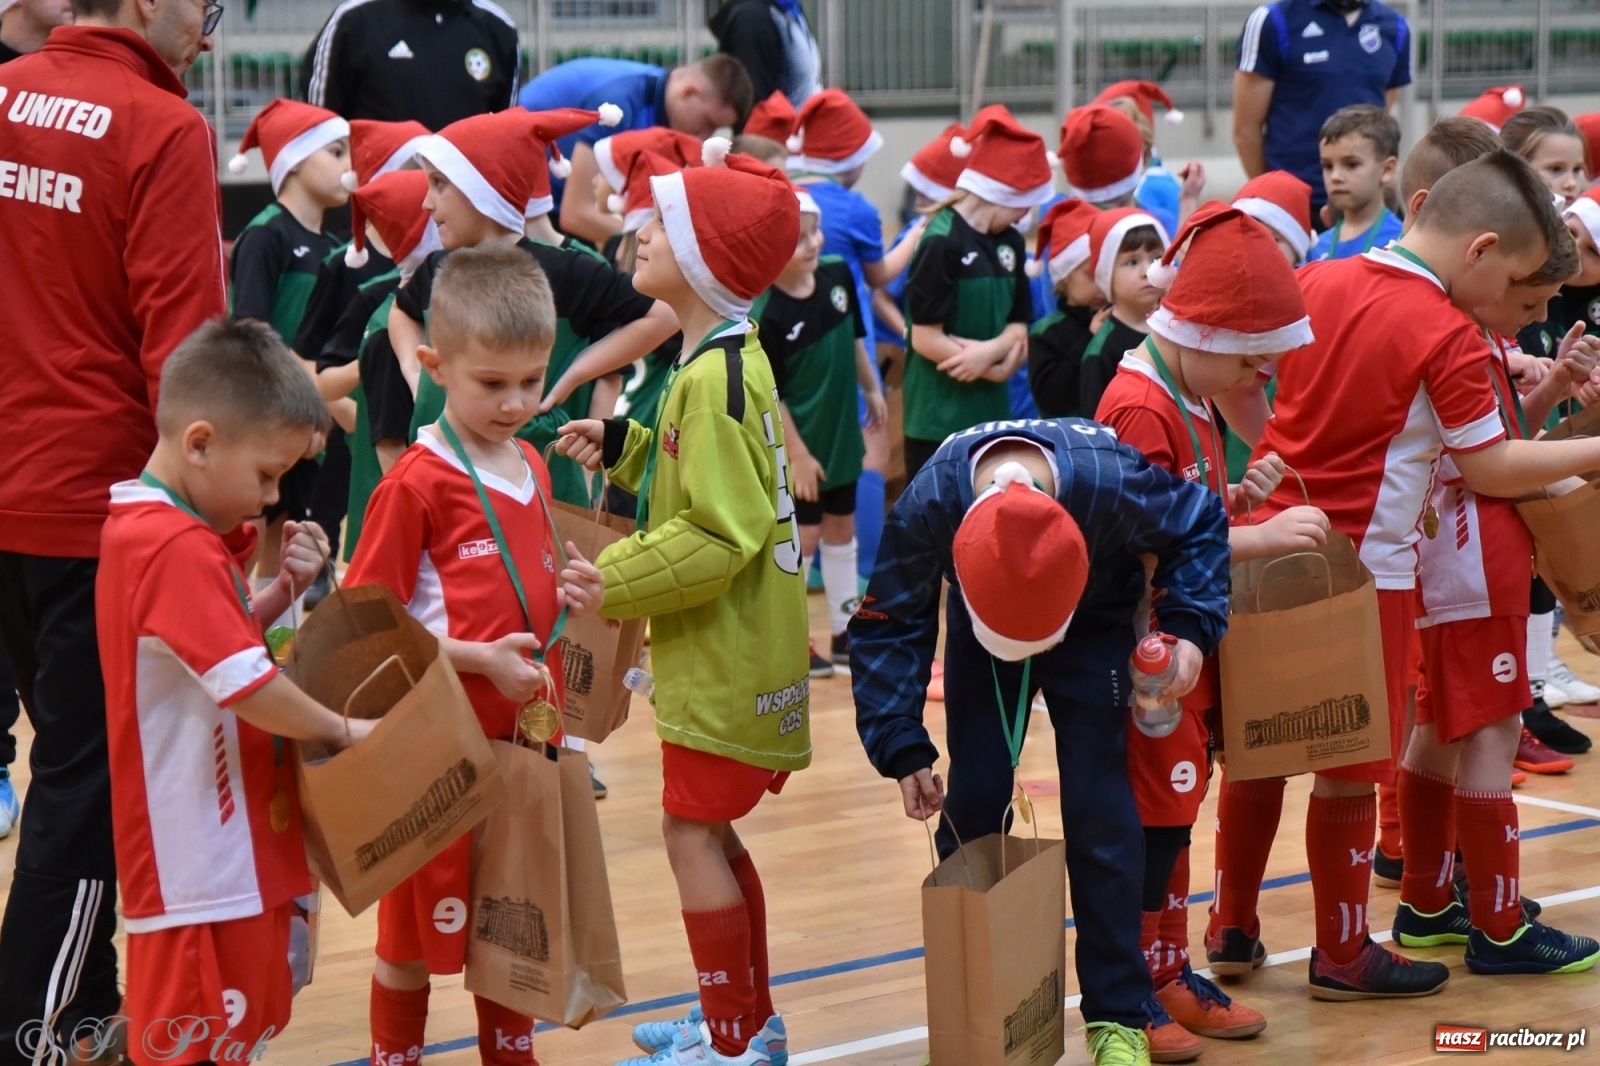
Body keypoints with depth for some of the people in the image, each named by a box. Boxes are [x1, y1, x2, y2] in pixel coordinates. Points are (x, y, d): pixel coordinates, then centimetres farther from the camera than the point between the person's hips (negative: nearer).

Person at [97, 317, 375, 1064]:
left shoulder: (146, 529, 11)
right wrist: (343, 731, -8)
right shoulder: (179, 550, -21)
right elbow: (249, 688, -24)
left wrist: (282, 594, 4)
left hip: (232, 854, 10)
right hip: (201, 869, -10)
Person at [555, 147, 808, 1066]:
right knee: (711, 832, 18)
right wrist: (623, 445, 14)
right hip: (723, 650, 10)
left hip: (726, 663, -10)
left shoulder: (717, 379, -21)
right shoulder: (726, 361, 10)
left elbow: (717, 536, -25)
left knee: (694, 833, -3)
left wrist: (610, 581, -23)